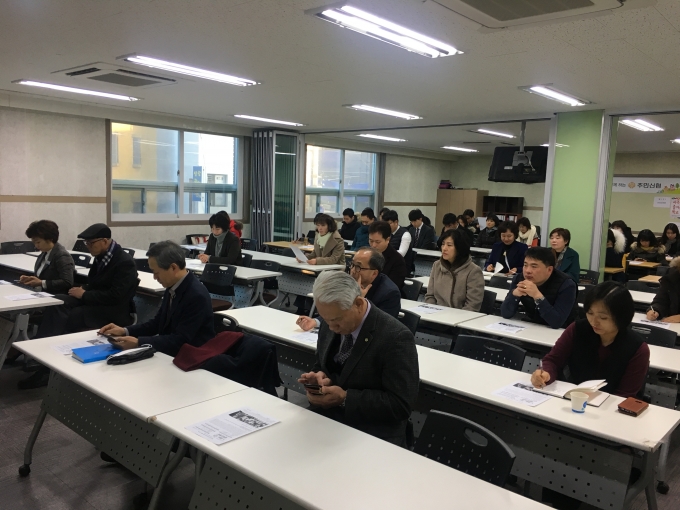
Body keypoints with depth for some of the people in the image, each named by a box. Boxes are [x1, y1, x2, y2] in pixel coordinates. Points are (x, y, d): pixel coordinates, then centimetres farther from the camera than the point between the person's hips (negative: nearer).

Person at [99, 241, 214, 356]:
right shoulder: (173, 288, 2)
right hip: (171, 354, 8)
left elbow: (180, 340, -25)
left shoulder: (197, 295, -24)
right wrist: (125, 331, 2)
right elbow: (158, 323, 13)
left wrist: (138, 343, -25)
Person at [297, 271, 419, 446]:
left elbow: (401, 405, -18)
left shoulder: (395, 337, -18)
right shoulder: (331, 324, 2)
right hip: (325, 420, 5)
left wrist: (345, 398, -22)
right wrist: (321, 376, -8)